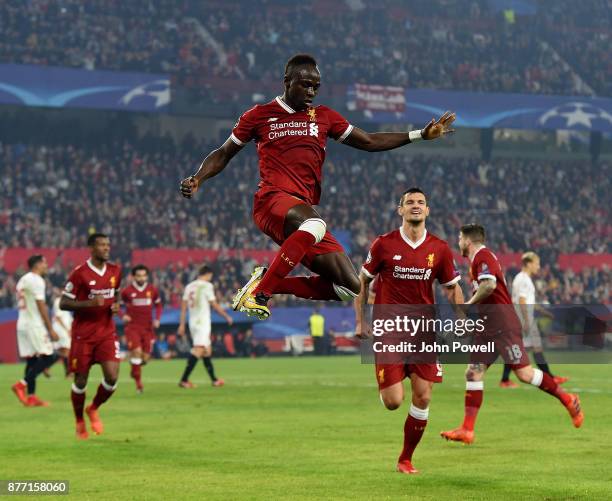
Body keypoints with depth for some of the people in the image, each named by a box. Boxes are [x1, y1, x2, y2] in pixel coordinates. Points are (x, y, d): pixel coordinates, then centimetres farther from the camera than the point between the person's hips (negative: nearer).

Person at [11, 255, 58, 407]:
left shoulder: (23, 280, 19)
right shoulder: (36, 280, -10)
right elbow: (41, 306, -15)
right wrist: (51, 329, -13)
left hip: (22, 325, 9)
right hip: (34, 325, -9)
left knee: (31, 359, 9)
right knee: (47, 357, -8)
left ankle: (31, 397, 5)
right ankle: (22, 384, -18)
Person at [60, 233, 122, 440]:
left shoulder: (115, 271, 5)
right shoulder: (80, 273, -12)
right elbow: (63, 303, -11)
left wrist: (116, 306, 1)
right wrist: (90, 303, -24)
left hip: (107, 332, 4)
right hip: (83, 335, -4)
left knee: (112, 376, -10)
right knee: (81, 380, 3)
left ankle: (93, 409, 18)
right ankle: (80, 422, 24)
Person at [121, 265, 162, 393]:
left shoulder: (153, 290, 3)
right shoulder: (127, 291, -5)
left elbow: (158, 305, 17)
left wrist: (157, 319, 2)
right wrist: (123, 316, -10)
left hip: (148, 328, 3)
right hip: (132, 327, -3)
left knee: (145, 357, 1)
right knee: (136, 351, -19)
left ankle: (134, 369, 37)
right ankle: (138, 382, -4)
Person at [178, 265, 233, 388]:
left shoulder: (189, 286, 12)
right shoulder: (207, 286, -7)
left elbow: (184, 306, 11)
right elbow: (214, 305, -6)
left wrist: (182, 324, 14)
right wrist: (227, 317, 6)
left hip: (192, 322, 8)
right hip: (203, 322, -8)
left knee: (207, 350, 15)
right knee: (198, 349, -13)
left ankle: (214, 380, 20)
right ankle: (184, 380, -23)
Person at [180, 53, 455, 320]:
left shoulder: (324, 116, 21)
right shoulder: (259, 115, 11)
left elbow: (369, 141, 23)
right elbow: (223, 154, 18)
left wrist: (421, 135, 16)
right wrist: (197, 179, 0)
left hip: (305, 210, 6)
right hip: (272, 199, -6)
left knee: (352, 289, -5)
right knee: (314, 223, -41)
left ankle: (267, 280, 3)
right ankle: (258, 292, -37)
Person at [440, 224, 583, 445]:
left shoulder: (482, 256, -11)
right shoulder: (478, 259, 21)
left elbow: (489, 285, -27)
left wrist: (470, 303, -14)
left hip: (503, 325, -10)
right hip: (489, 327, 10)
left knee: (524, 373, -10)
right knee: (473, 373, 1)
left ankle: (568, 400, 5)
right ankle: (467, 430, -3)